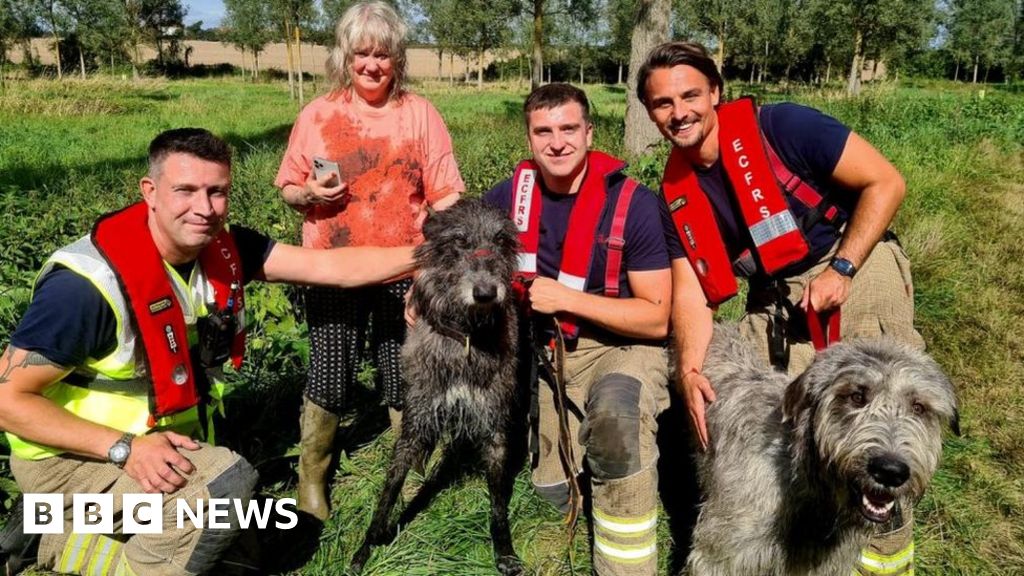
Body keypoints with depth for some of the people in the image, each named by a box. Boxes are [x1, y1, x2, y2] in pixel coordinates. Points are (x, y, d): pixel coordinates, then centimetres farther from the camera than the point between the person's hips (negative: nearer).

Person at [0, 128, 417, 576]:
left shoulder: (222, 248, -11)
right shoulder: (90, 283, -29)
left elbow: (327, 266, -13)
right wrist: (125, 448, -33)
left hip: (161, 438, 7)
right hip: (72, 454, -7)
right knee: (226, 482, -30)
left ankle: (68, 536, 20)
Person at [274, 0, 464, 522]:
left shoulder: (420, 114, 1)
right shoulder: (317, 115, 3)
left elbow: (445, 194, 0)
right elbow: (288, 190, 9)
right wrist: (310, 194, -13)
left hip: (404, 272, 0)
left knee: (404, 379, 10)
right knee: (328, 380, 7)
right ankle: (311, 478, 30)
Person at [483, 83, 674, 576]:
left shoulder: (634, 205, -19)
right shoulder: (514, 193, -7)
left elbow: (656, 318, -18)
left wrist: (566, 298, -23)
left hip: (623, 345, -4)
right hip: (549, 351, 5)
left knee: (617, 415, -39)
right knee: (554, 491, 8)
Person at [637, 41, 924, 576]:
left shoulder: (779, 127, -15)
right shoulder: (677, 192, 1)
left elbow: (886, 182, -13)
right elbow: (690, 287, -3)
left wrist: (841, 270, -17)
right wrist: (691, 368, -17)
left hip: (857, 271, -5)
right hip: (775, 298, 5)